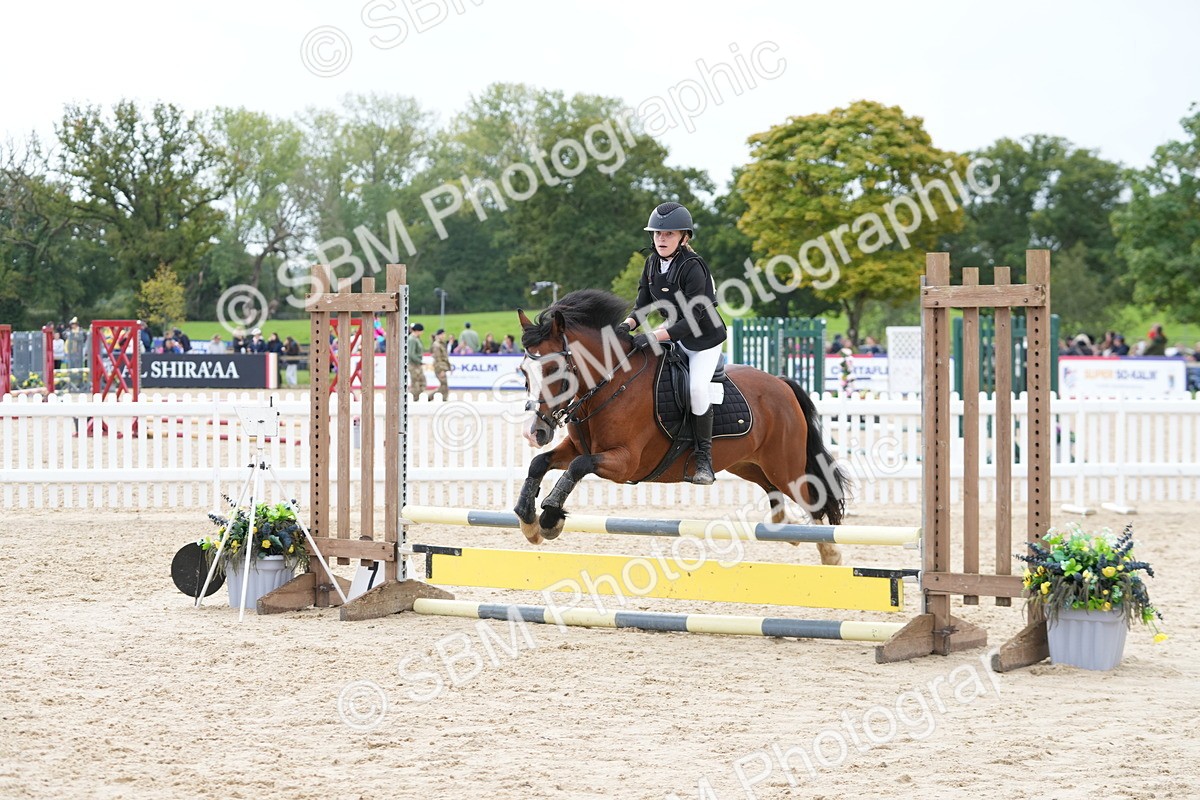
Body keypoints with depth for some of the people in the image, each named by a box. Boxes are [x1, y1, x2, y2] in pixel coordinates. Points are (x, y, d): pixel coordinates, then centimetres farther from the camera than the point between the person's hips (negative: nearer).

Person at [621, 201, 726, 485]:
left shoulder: (692, 267, -26)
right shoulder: (653, 263, -3)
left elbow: (692, 320, -30)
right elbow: (643, 303, 3)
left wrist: (654, 336, -37)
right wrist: (627, 324, -17)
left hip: (705, 337, -8)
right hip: (672, 331, 8)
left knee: (696, 386, -27)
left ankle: (704, 457, -16)